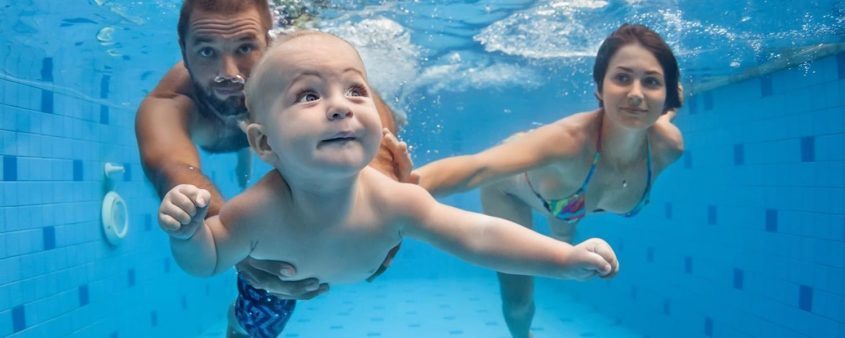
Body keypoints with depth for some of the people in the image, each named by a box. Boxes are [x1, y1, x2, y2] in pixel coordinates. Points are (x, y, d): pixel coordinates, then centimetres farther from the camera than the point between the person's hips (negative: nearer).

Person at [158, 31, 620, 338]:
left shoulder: (391, 202, -42)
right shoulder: (258, 213, -45)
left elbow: (477, 236, -37)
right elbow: (207, 262, -26)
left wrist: (568, 258, -44)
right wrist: (187, 232, -49)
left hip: (359, 269, 1)